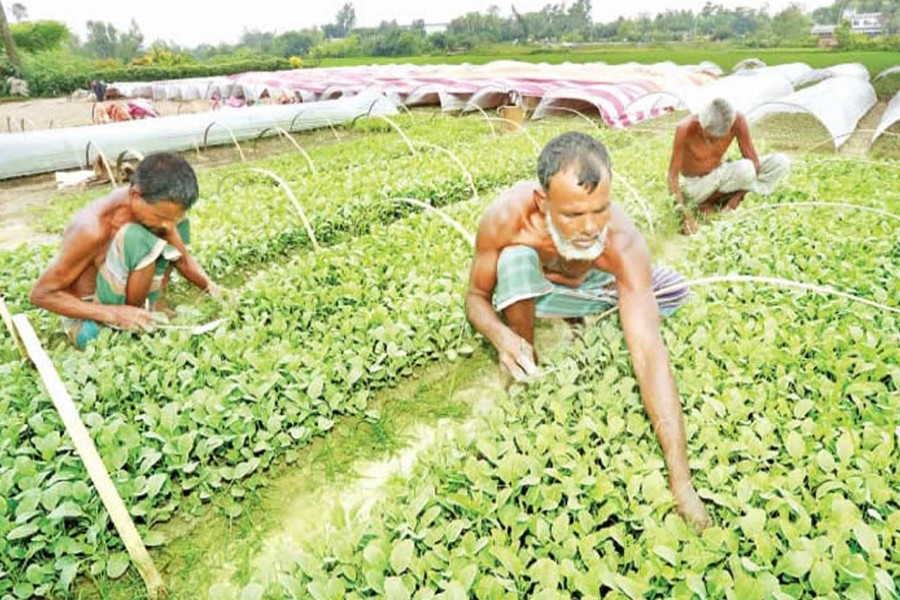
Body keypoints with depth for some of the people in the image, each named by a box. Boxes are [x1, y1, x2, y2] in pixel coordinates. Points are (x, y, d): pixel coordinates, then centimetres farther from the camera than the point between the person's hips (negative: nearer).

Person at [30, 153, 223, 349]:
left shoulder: (152, 208, -12)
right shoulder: (94, 229, -30)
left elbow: (183, 258, 0)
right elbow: (41, 294, -22)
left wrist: (210, 286, -16)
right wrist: (113, 313, -31)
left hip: (126, 302, 7)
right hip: (88, 322, -7)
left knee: (179, 224, 4)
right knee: (136, 238, -32)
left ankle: (154, 307, -1)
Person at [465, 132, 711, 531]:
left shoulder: (622, 241, -38)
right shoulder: (505, 218, -37)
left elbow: (648, 351, -42)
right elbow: (476, 297, -21)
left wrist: (680, 480, -46)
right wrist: (500, 336, -46)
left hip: (586, 286, 2)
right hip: (524, 290, -1)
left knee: (673, 292, -16)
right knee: (515, 258, -35)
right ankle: (525, 360, -11)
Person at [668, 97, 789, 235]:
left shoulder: (738, 121, -19)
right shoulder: (686, 129, -28)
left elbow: (754, 161, -13)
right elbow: (673, 174, -25)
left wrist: (737, 197, -23)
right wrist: (685, 214, -34)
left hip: (719, 176, 5)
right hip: (696, 185, -5)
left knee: (781, 162, -12)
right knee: (745, 170, -32)